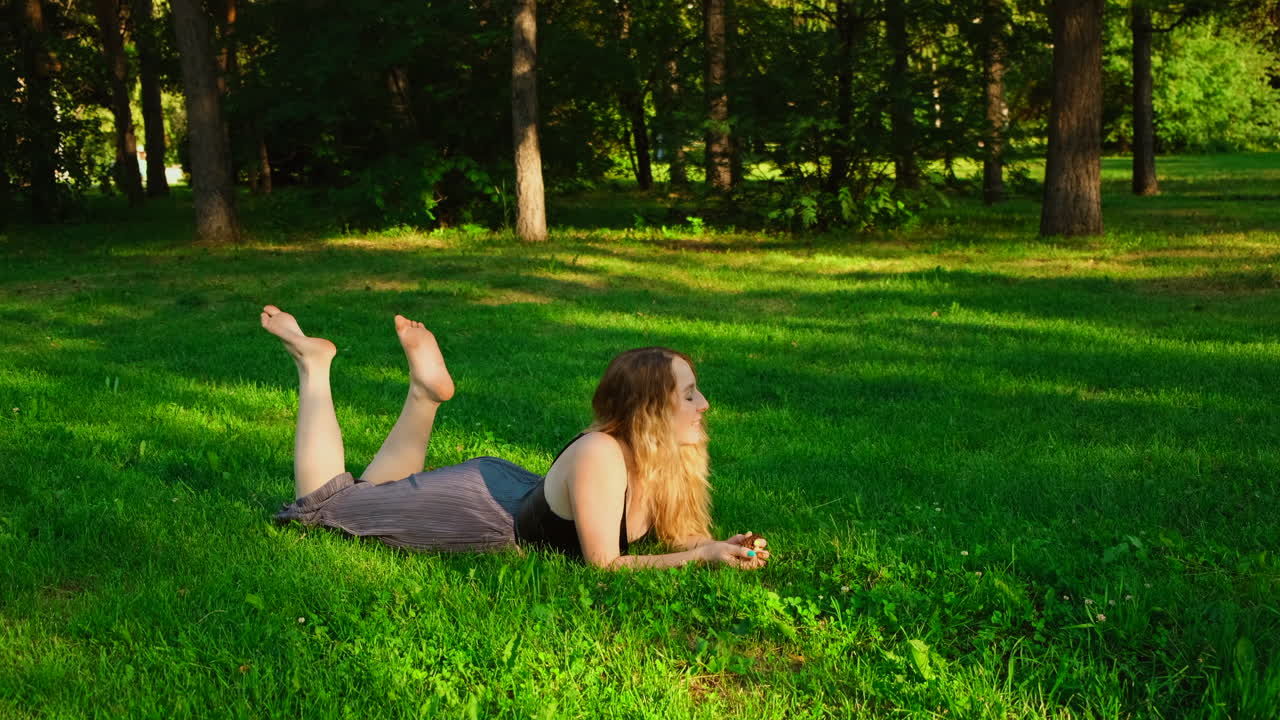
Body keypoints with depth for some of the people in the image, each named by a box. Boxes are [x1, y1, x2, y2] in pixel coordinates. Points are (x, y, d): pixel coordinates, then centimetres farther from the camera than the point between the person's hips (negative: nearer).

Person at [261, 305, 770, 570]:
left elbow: (677, 534, -2)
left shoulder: (669, 457, -13)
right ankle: (313, 366, 18)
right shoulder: (599, 456, -37)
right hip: (473, 513, -7)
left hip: (512, 493, 7)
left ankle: (427, 388, 25)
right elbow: (603, 564, -32)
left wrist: (715, 547, -23)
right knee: (323, 501, 12)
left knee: (379, 491, 31)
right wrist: (700, 559, -35)